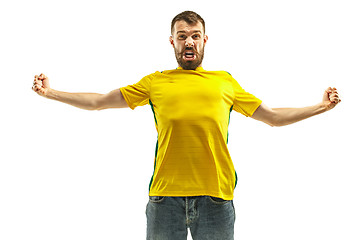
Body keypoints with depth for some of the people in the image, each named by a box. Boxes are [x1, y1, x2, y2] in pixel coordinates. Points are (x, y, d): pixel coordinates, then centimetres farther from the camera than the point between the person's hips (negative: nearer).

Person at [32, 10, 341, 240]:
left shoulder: (225, 81, 17)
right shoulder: (155, 82, 15)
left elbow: (273, 117, 22)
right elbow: (97, 101, 18)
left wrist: (322, 106, 18)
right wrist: (51, 93, 14)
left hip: (216, 195, 1)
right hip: (165, 193, 0)